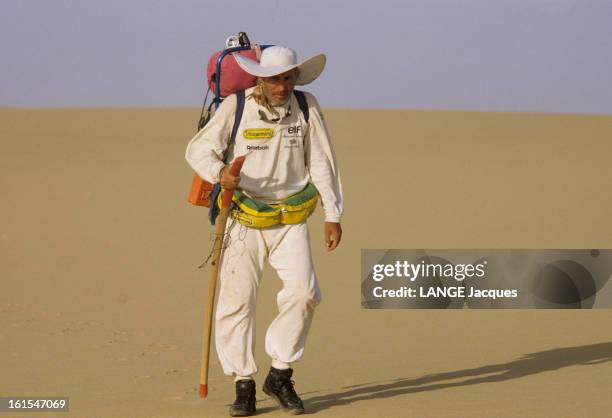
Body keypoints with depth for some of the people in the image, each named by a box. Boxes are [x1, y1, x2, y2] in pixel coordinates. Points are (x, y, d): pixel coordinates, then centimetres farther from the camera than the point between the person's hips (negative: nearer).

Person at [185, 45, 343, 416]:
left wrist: (333, 215, 4)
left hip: (291, 219, 1)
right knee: (238, 298, -5)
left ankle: (280, 377, 1)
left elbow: (322, 163, 6)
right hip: (244, 218, -1)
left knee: (304, 291, -14)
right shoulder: (236, 106, -6)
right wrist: (220, 172, -25)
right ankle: (244, 386, 6)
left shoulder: (307, 107, 2)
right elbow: (199, 149, -4)